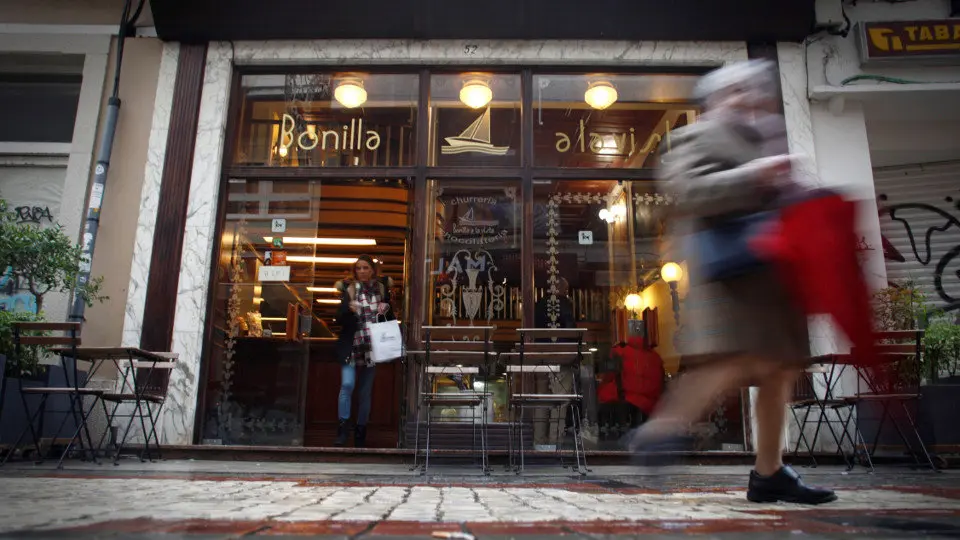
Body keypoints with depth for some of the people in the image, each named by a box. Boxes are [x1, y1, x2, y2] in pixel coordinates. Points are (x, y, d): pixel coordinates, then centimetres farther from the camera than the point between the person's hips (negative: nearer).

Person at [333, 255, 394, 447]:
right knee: (347, 384, -17)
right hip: (352, 346, -2)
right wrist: (349, 309, -22)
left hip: (372, 348, 2)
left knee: (366, 391, 8)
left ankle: (360, 433, 18)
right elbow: (340, 319, -2)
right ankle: (343, 428, -4)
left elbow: (390, 318, 15)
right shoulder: (348, 289, 1)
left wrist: (386, 309, -6)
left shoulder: (382, 289, 7)